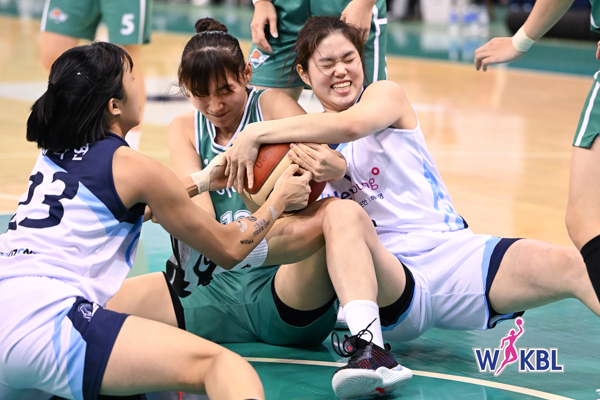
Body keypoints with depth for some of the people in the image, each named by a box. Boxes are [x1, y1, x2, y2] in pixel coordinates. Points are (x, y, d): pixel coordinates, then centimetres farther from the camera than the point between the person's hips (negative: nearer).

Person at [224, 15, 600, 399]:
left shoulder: (387, 95, 8)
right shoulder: (308, 142, 18)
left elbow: (350, 125, -16)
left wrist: (256, 132, -16)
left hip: (454, 249, 0)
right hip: (388, 273, 0)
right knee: (343, 213, -33)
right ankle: (367, 346, -50)